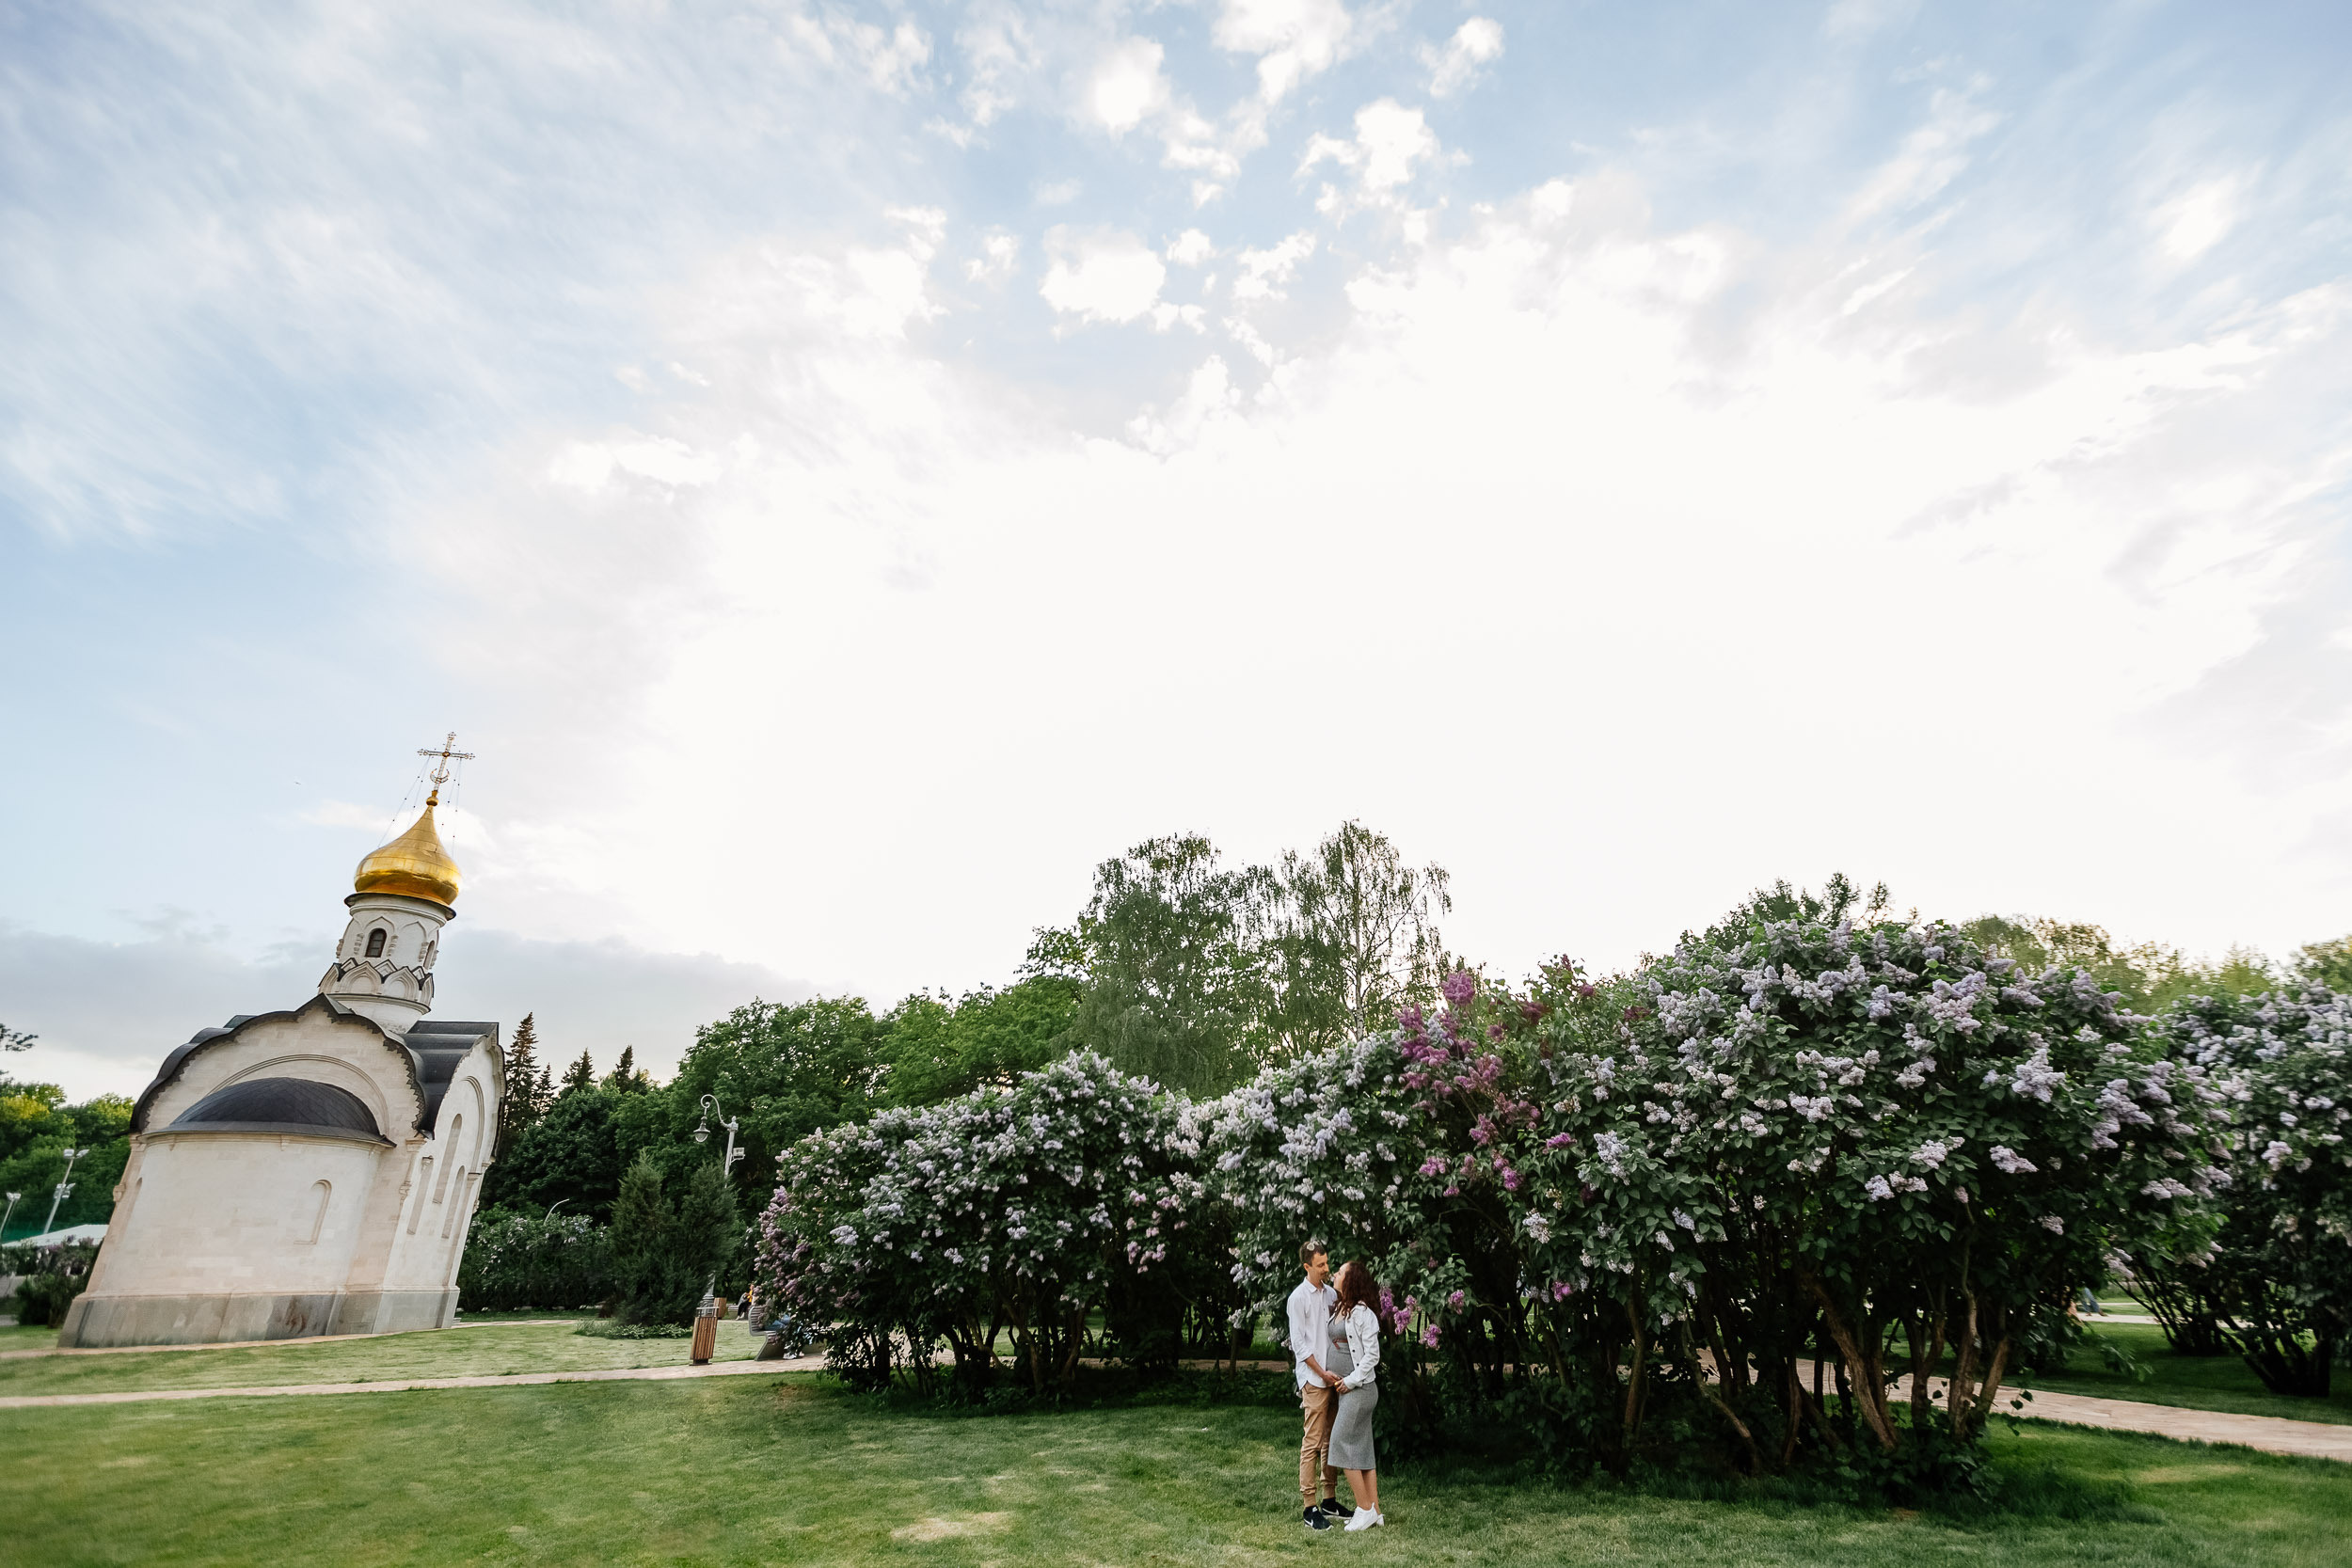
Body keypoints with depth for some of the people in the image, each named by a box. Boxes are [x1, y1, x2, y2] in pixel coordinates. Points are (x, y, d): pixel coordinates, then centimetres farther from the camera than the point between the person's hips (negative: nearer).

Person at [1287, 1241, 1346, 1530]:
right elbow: (1299, 1343, -9)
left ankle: (1330, 1498, 21)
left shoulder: (1331, 1293, 9)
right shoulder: (1299, 1298, -8)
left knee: (1332, 1440, 11)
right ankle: (1308, 1506, 1)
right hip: (1314, 1379, -6)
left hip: (1334, 1377, 6)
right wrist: (1322, 1373, -13)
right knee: (1312, 1441, -5)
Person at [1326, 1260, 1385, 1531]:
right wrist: (1332, 1375, 6)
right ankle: (1375, 1513, 17)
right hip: (1345, 1387, 8)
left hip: (1360, 1388, -8)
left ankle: (1365, 1509, 1)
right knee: (1363, 1448, 11)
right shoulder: (1338, 1309, 10)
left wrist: (1350, 1381, -14)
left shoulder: (1363, 1313, -16)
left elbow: (1372, 1355, -16)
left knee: (1342, 1443, -7)